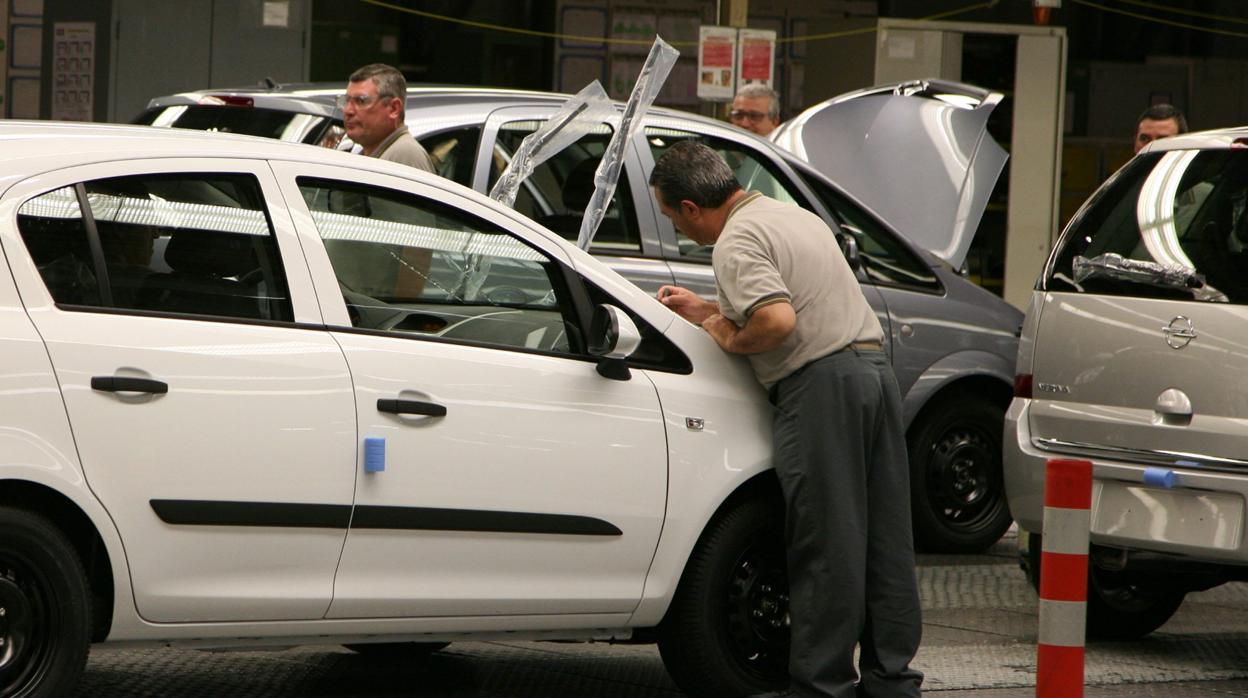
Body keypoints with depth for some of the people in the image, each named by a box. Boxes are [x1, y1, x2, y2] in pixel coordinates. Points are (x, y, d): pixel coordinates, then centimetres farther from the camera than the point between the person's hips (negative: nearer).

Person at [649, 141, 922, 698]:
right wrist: (706, 311, 32)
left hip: (822, 384, -9)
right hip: (875, 364, 9)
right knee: (884, 540, 11)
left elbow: (778, 322, -24)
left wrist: (730, 340, -5)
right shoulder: (795, 216, 20)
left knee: (824, 548, -4)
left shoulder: (737, 242, -10)